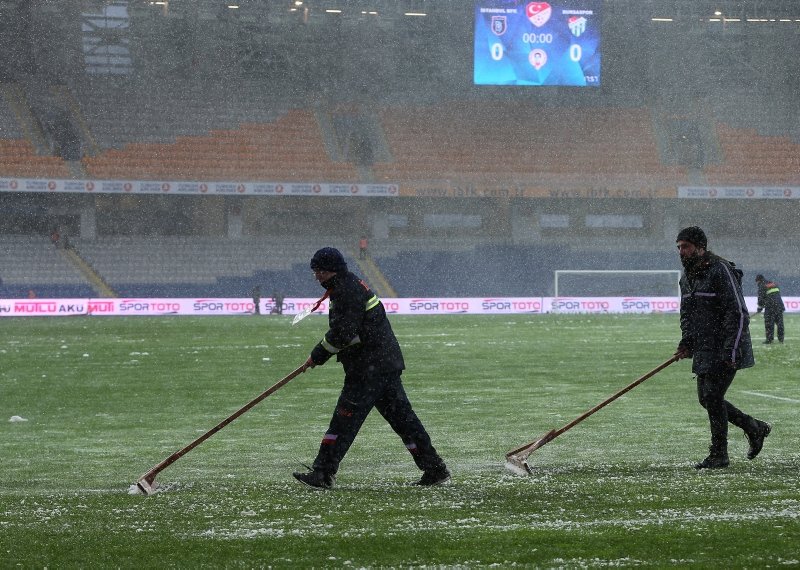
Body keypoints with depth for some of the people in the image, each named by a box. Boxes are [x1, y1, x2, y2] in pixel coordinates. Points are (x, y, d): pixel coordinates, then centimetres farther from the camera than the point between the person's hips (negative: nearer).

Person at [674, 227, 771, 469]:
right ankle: (754, 428, 25)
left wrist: (730, 351, -22)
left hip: (726, 349, -9)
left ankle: (719, 455, -1)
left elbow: (737, 313, -18)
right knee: (705, 398, 9)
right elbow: (686, 313, 24)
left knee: (713, 395, -11)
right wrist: (686, 343, 8)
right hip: (704, 349, 9)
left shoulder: (721, 271, -15)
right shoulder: (687, 276, 12)